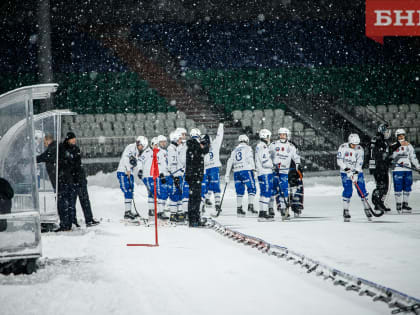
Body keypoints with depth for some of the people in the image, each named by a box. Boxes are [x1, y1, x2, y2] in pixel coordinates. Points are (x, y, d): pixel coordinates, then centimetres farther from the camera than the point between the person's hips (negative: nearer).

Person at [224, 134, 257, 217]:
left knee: (240, 191, 11)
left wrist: (227, 175, 21)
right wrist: (253, 169, -12)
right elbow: (250, 159, -9)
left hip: (236, 172, 6)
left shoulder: (234, 150, 21)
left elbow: (229, 162, 19)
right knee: (252, 188, -2)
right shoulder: (248, 148, 6)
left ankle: (239, 209, 7)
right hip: (246, 170, -6)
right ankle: (250, 206, -14)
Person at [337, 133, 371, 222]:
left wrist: (355, 174, -22)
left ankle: (366, 208, 12)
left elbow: (359, 163, -11)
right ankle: (345, 211, -5)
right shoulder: (343, 147, -10)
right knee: (348, 190, -14)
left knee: (362, 190, -3)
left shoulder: (360, 149, -6)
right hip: (345, 171, -2)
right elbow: (339, 161, -11)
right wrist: (346, 169, -23)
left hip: (357, 171, 2)